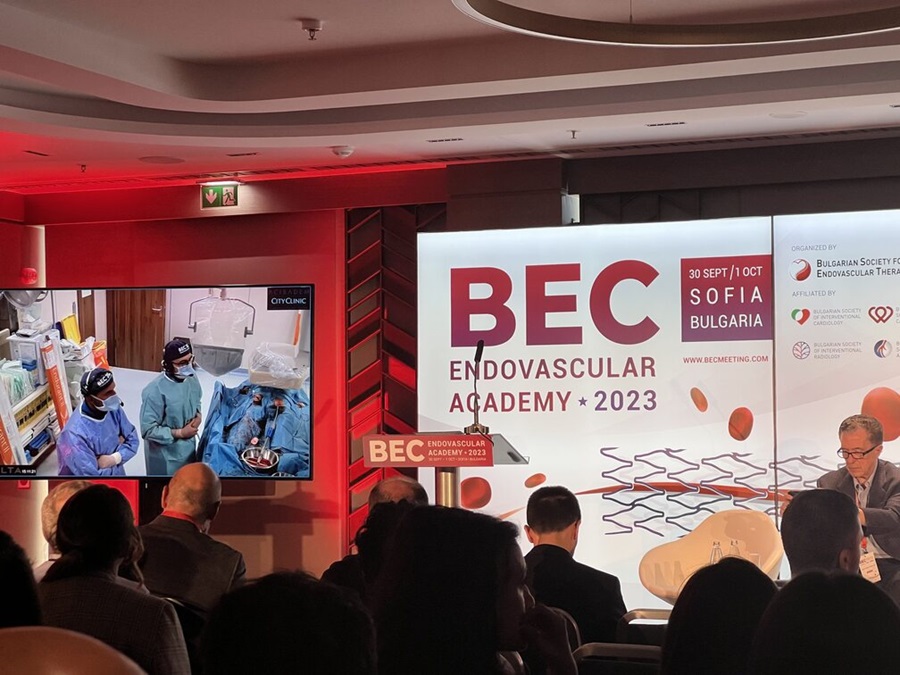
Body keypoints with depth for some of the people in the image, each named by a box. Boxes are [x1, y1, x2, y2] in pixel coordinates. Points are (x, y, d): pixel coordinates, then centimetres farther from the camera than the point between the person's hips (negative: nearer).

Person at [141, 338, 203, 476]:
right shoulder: (155, 391, -28)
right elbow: (148, 430, -25)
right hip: (165, 456, -7)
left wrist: (198, 416, -5)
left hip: (189, 449, 7)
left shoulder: (192, 378, -5)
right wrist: (180, 433, -22)